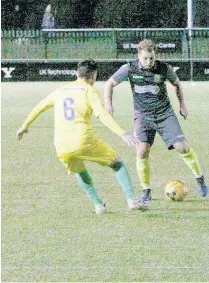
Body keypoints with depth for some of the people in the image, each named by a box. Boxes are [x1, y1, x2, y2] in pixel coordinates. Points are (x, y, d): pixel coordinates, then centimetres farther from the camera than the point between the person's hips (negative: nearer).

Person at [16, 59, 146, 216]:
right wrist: (123, 134, -20)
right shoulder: (90, 91, 2)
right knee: (117, 164, 14)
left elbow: (39, 107, 28)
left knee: (79, 171, 33)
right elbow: (103, 115, -13)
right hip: (84, 141, -4)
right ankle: (131, 199, 2)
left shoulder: (61, 90, 19)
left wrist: (24, 127, 42)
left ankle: (98, 204, 21)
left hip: (62, 146, 4)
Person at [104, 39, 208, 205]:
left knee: (183, 147, -9)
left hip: (165, 115, 0)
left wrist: (182, 104, 12)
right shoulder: (130, 69, -9)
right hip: (143, 116, 0)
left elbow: (176, 84, 14)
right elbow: (110, 84, 1)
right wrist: (108, 103, -12)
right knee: (142, 152, -18)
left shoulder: (164, 69, -7)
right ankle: (146, 191, -1)